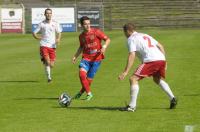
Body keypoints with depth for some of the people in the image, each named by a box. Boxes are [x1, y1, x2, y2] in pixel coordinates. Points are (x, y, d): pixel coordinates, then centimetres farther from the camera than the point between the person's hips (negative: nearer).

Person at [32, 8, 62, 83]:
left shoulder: (55, 24, 6)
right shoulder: (41, 24, 3)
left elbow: (59, 33, 13)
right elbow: (34, 33, 10)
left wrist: (58, 39, -6)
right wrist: (38, 38, -6)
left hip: (52, 46, 2)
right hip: (44, 46, -2)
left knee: (51, 65, 2)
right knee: (47, 61, -21)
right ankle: (48, 77, -12)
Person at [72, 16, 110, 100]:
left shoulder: (96, 32, -7)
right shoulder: (81, 36, 7)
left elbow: (107, 39, -4)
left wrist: (104, 47, -22)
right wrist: (75, 56, 15)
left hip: (96, 59, -3)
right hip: (86, 58, 3)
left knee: (89, 79, -3)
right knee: (82, 74, -21)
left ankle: (81, 92, 27)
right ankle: (89, 93, -4)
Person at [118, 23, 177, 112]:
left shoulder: (131, 39, 6)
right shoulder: (145, 35, 29)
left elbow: (132, 55, -7)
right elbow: (160, 46, 27)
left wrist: (126, 72, -12)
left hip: (151, 60, -8)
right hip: (161, 59, 8)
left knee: (133, 79, -5)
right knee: (158, 80, 32)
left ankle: (132, 106, -13)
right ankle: (172, 98, 18)